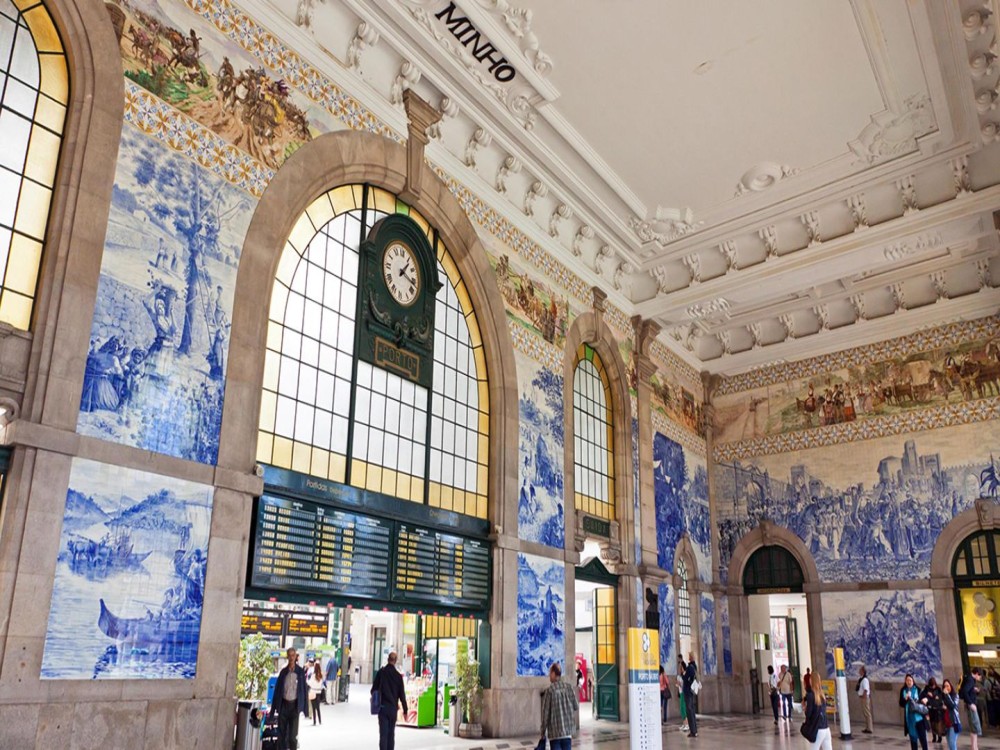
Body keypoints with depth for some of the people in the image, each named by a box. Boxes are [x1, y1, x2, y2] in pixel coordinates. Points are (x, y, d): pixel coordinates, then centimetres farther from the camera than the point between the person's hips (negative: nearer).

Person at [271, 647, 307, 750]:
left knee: (293, 734, -3)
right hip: (283, 704, 3)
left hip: (294, 705, -3)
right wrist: (274, 707, 5)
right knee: (281, 733, 6)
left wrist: (304, 707, -2)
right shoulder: (283, 672, 5)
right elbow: (277, 689, 7)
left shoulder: (300, 672, -2)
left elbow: (304, 689, 0)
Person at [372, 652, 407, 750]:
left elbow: (374, 689, -1)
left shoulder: (381, 672, -4)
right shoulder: (398, 675, -3)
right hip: (393, 707, 1)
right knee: (391, 733, 12)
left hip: (382, 706, -1)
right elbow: (402, 694, 0)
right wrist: (405, 710, 7)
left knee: (383, 732, -2)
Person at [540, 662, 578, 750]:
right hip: (568, 728, 4)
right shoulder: (569, 687, 1)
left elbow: (545, 712, -7)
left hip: (555, 730, -4)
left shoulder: (549, 690, -10)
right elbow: (576, 707, 8)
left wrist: (543, 731, 2)